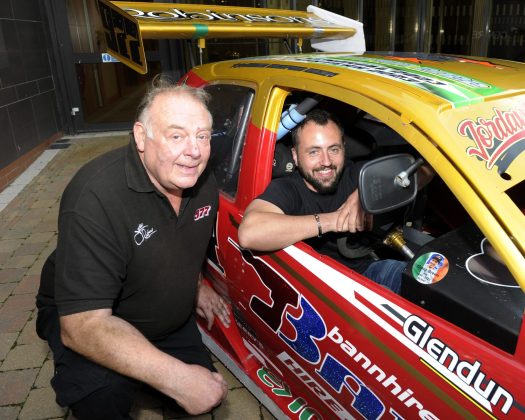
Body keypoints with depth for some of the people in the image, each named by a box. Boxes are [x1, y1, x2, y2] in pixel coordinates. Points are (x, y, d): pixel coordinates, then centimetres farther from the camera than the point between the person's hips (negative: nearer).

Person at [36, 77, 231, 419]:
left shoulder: (204, 183, -13)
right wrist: (177, 378, -45)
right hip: (84, 319, -5)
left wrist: (195, 283, 6)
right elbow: (82, 325, -39)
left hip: (171, 320, 6)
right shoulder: (96, 197, -37)